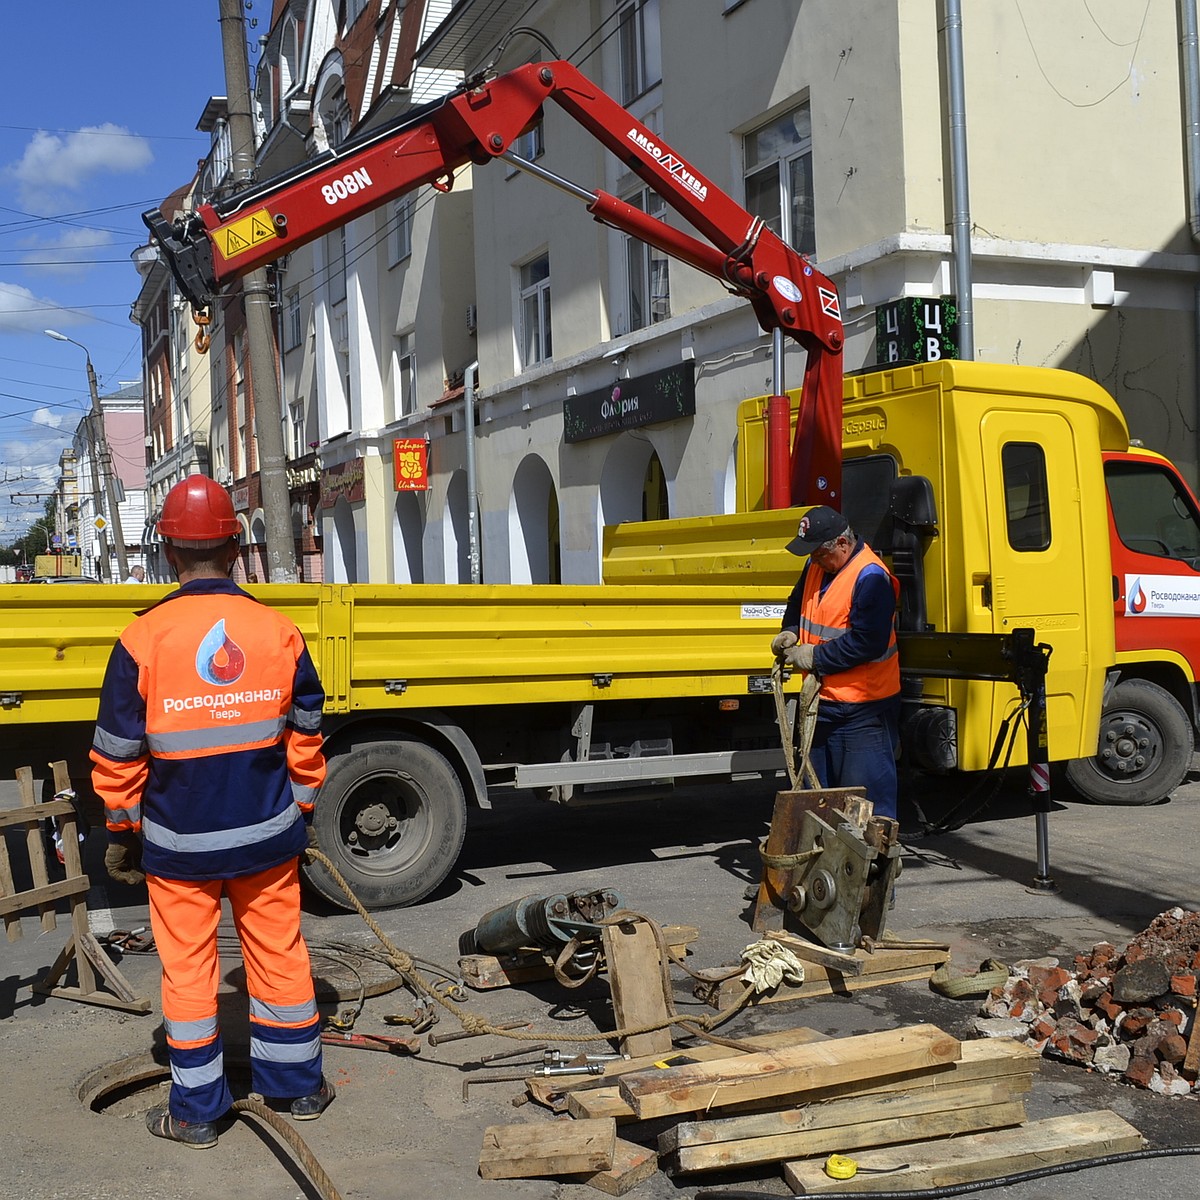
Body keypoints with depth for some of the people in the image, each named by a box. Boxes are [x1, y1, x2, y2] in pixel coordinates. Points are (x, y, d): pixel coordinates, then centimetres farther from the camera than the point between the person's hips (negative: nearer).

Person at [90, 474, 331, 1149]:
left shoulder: (143, 640, -13)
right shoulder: (280, 633, -5)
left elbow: (119, 755, -7)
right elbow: (305, 739, 4)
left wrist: (122, 832, 7)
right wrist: (302, 813, 17)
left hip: (178, 841, -2)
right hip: (268, 835, 2)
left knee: (188, 967, 10)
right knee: (279, 953, 15)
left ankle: (196, 1112, 21)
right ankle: (299, 1086, 29)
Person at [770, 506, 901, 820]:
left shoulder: (872, 578, -21)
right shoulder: (817, 565, 7)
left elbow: (868, 642, -26)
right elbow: (798, 603, 24)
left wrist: (815, 657, -19)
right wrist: (790, 631, 2)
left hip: (862, 710, -9)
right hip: (822, 700, 9)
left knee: (866, 791, -5)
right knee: (819, 788, 18)